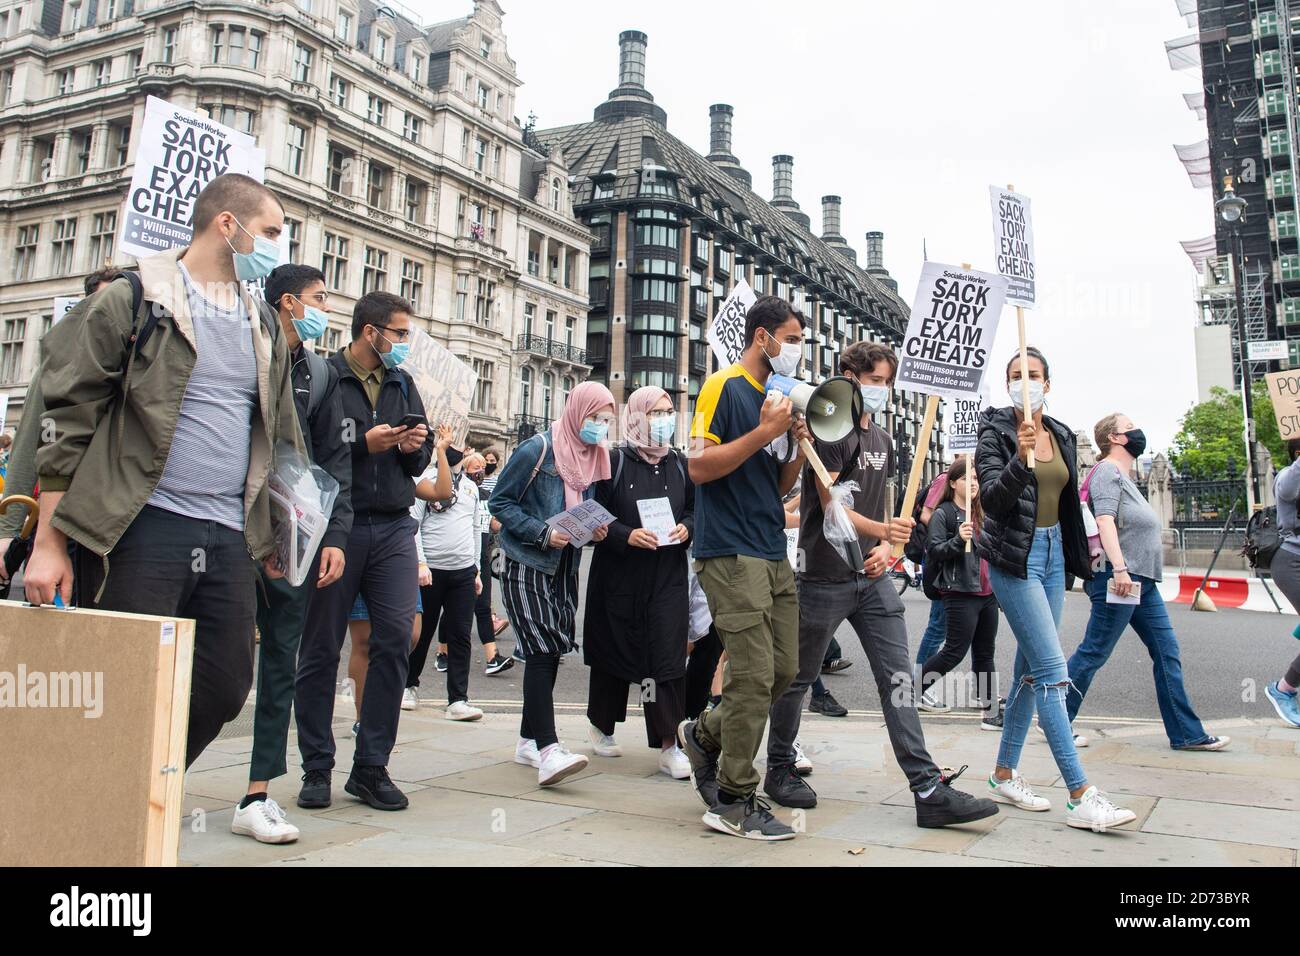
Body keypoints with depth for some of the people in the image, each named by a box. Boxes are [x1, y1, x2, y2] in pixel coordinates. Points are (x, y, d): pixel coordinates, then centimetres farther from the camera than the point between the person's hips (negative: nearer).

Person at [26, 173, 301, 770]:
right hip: (144, 527, -5)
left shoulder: (264, 328, 17)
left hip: (231, 537, 6)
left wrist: (275, 533, 19)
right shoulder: (133, 301, -1)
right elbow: (66, 423, -3)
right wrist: (48, 542, -7)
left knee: (225, 690, 6)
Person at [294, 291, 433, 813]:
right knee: (321, 649, 4)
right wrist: (363, 444, -15)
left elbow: (421, 458, 19)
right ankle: (317, 768, 17)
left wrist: (415, 448, -3)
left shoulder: (402, 384, 16)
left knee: (395, 641, -3)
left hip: (393, 529, 5)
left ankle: (371, 767, 8)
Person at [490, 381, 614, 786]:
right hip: (527, 567, -7)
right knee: (542, 651, -15)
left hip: (564, 569, 7)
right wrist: (542, 533, -21)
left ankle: (528, 741, 20)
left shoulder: (597, 458, 9)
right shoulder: (536, 450, -12)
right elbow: (500, 502, -10)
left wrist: (597, 530, -3)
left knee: (549, 654, 9)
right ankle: (548, 750, -18)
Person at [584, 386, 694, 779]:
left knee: (667, 657, -6)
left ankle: (668, 745, -2)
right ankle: (601, 726, 33)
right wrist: (626, 535, -19)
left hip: (668, 577, 2)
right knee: (613, 651, 11)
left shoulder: (679, 465, 9)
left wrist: (686, 528, -5)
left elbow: (696, 509, 16)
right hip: (618, 575, -2)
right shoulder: (613, 462, -2)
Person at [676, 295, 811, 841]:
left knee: (783, 670, 9)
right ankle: (734, 802, 5)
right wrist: (765, 432, -17)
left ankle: (704, 736, 29)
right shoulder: (723, 387, -6)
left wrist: (802, 447, 3)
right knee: (754, 676, -8)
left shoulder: (774, 397, 19)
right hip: (733, 554, -9)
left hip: (773, 555, 9)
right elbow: (699, 466, -16)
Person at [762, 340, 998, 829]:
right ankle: (779, 770, 25)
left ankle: (929, 790, -1)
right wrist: (882, 530, -32)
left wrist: (886, 547, 3)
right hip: (826, 578, -7)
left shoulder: (882, 440, 15)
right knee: (799, 678, 8)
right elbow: (832, 506, -17)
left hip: (872, 578, 7)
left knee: (897, 678, -1)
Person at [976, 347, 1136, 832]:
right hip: (1015, 558, -7)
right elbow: (991, 497, -20)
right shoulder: (996, 433, -8)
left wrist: (1076, 559, 19)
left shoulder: (1061, 435, 11)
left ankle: (1004, 776, 21)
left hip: (1052, 553, 7)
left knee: (1031, 668, 10)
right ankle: (1081, 796, -9)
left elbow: (1068, 501, 18)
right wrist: (1020, 459, -35)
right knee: (1052, 670, -12)